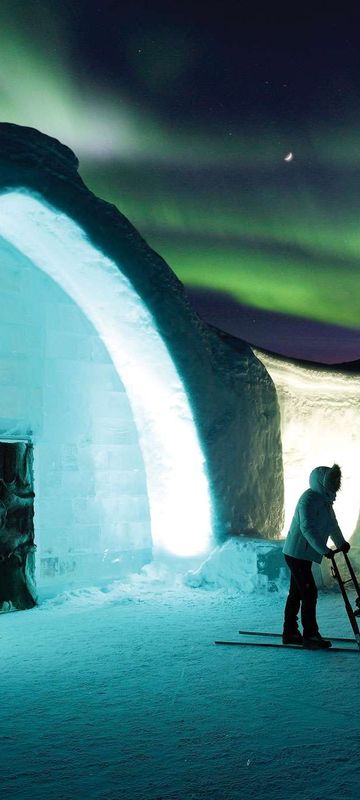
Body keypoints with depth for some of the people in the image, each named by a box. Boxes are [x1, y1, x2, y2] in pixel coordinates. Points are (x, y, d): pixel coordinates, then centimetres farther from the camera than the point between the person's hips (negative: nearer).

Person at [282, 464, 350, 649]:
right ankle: (310, 636, -2)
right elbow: (307, 528, -29)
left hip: (302, 555, 10)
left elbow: (332, 524, 25)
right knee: (309, 593, -8)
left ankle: (290, 633, 20)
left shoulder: (324, 500, 10)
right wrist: (324, 550, -33)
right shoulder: (308, 499, -20)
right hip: (297, 553, -10)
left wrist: (341, 543, 35)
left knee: (296, 593, 13)